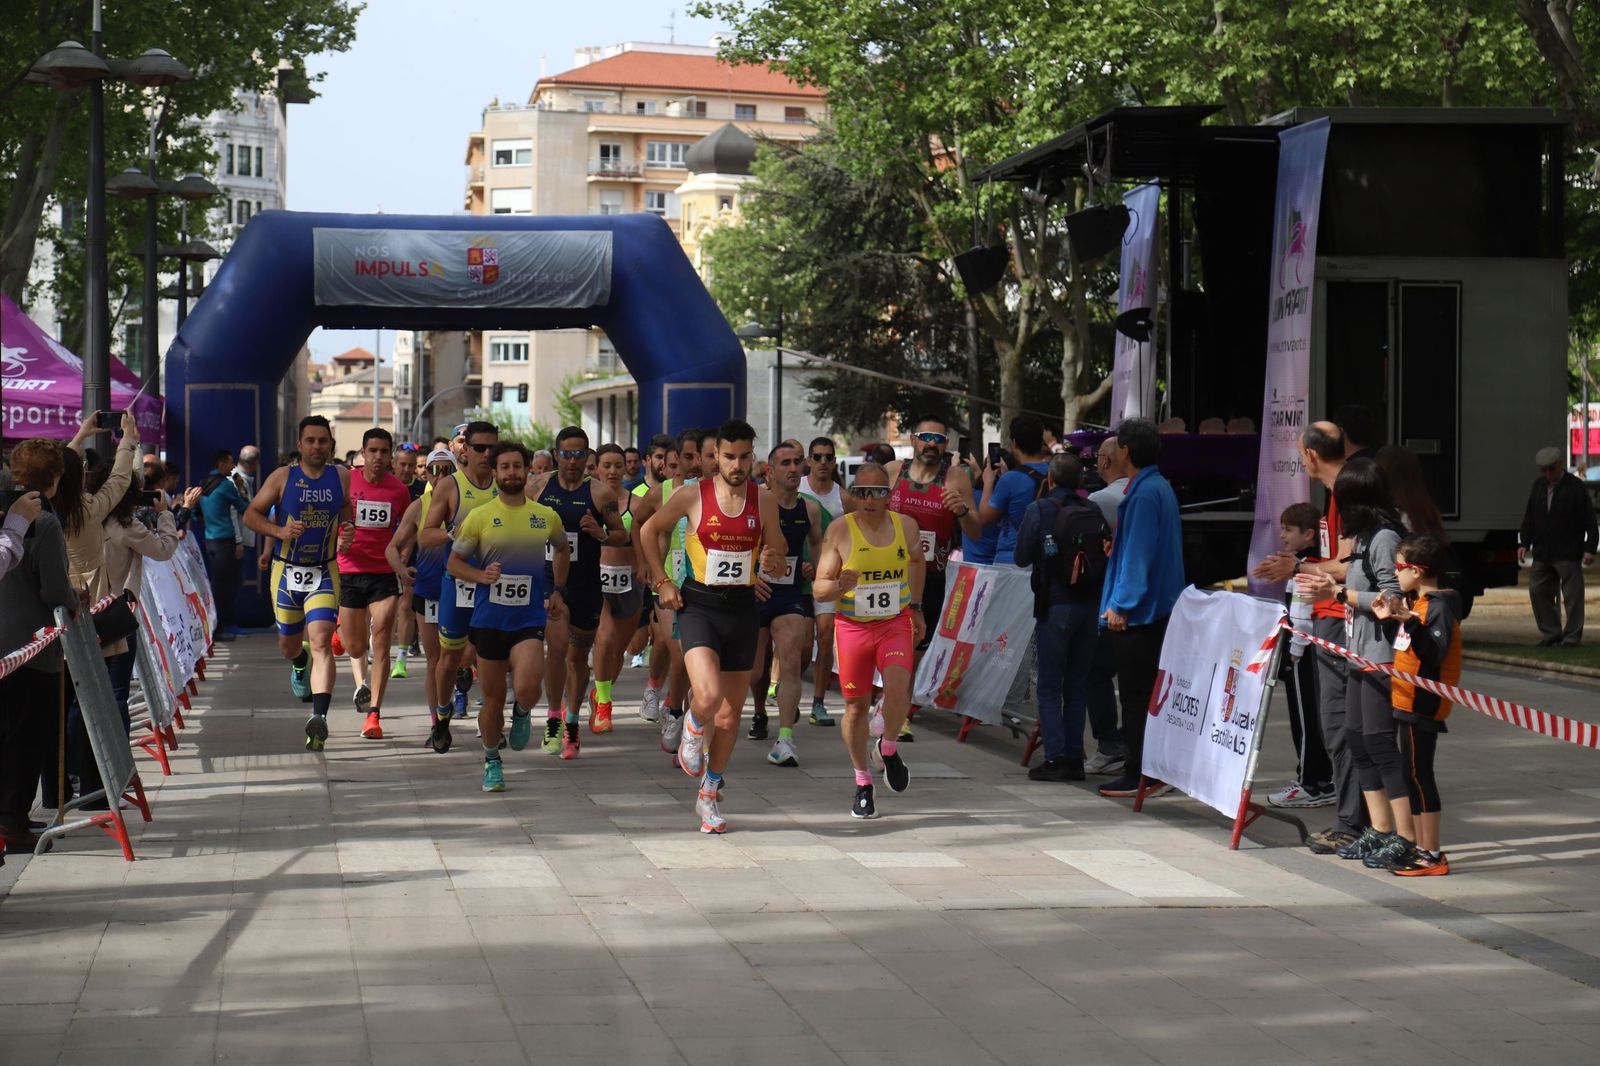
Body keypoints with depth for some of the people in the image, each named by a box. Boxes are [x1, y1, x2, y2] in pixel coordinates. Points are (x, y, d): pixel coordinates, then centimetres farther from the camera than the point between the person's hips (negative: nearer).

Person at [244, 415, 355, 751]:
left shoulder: (343, 477, 1)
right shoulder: (282, 477, -2)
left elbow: (349, 514, 14)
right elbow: (251, 514, 2)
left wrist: (348, 533, -9)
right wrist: (279, 531, -16)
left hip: (324, 573, -1)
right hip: (287, 571, 1)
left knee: (321, 642, -19)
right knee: (288, 645, 16)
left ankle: (319, 716, -31)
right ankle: (299, 662, 56)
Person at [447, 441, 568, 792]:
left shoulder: (547, 517, 4)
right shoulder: (479, 517, -1)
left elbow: (562, 550, 25)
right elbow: (454, 562, 3)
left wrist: (557, 590, 17)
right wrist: (481, 576, -16)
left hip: (530, 618, 0)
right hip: (489, 618, 0)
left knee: (526, 687, -22)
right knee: (493, 699, 6)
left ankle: (522, 714, 13)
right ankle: (491, 761, 28)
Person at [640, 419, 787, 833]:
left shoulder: (764, 503, 4)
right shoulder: (691, 496, -3)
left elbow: (780, 562, 13)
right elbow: (649, 530, 11)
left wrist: (773, 561, -11)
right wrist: (661, 581, 3)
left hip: (742, 608, 3)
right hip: (699, 606, -3)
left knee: (730, 712, 8)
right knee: (708, 695, -24)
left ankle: (709, 795, 25)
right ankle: (692, 731, 13)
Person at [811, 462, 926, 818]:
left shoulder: (905, 526, -1)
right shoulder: (840, 531, -8)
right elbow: (818, 589, -7)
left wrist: (915, 607, 22)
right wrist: (839, 586, -29)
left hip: (896, 622, 1)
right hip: (853, 626, 0)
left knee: (898, 687, -23)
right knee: (856, 705, 6)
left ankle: (888, 749, 8)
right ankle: (862, 784, 24)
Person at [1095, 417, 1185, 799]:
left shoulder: (1143, 494, -17)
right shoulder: (1162, 487, 13)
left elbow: (1137, 554, -20)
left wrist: (1120, 604, -19)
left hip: (1137, 611, -10)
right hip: (1161, 607, 10)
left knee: (1135, 695, -5)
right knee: (1149, 693, 14)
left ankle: (1137, 775, -2)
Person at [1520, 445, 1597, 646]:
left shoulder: (1575, 487, -5)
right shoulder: (1538, 486, 11)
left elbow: (1589, 521, -6)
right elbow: (1529, 518, 16)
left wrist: (1589, 548, -12)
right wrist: (1524, 543, 7)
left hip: (1568, 554, -6)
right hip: (1542, 553, 6)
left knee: (1572, 595, -2)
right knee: (1538, 591, 6)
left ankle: (1572, 636, 5)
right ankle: (1550, 634, 16)